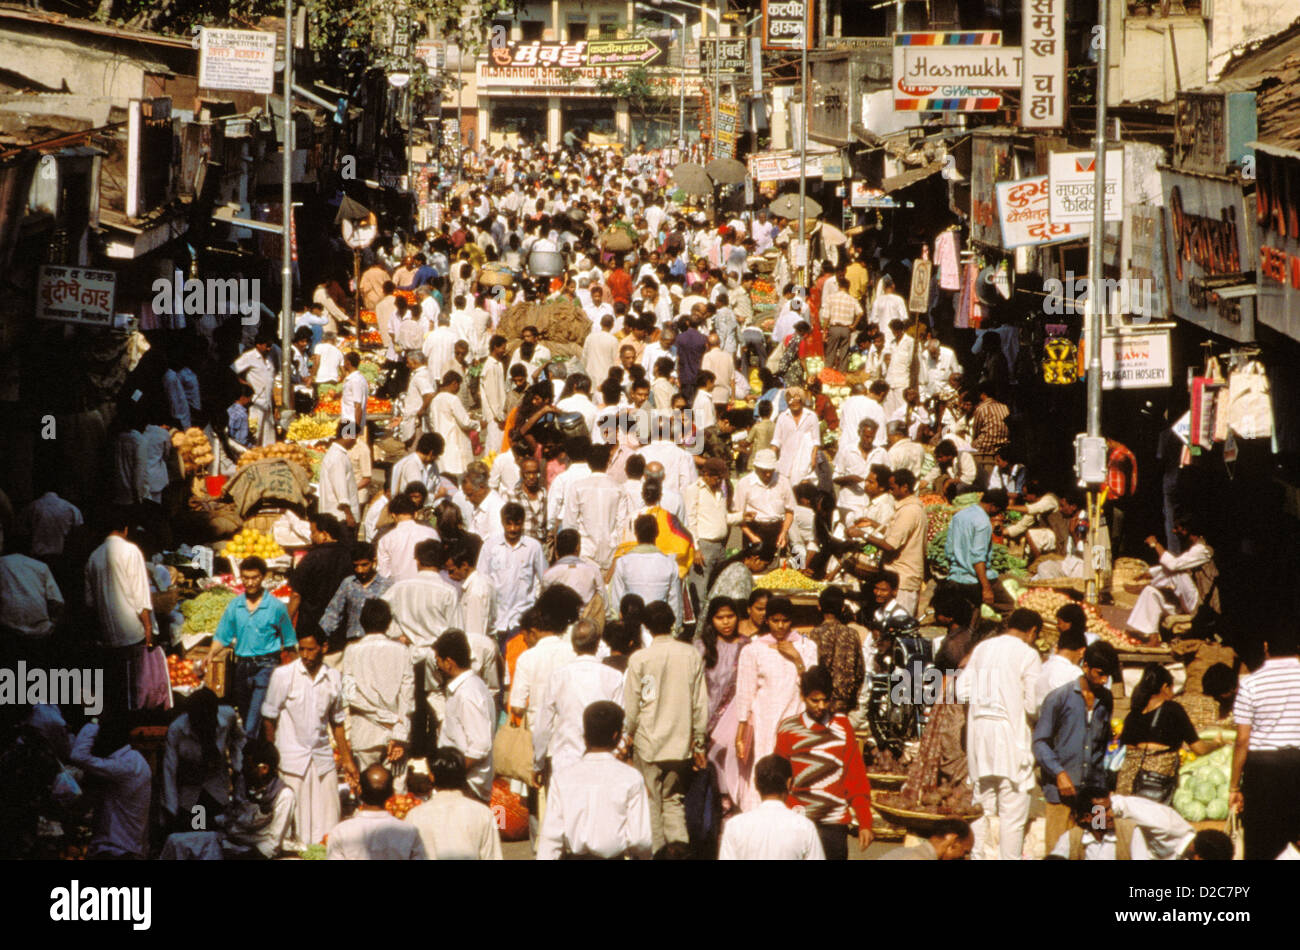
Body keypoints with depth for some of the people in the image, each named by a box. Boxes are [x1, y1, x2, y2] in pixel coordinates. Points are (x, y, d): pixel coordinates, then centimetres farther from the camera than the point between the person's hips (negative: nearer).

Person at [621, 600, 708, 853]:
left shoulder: (640, 659, -10)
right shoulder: (691, 656, -2)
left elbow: (631, 705, -4)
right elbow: (700, 704, 3)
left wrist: (628, 734, 14)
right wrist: (698, 742, 13)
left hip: (649, 743, -3)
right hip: (680, 743, 3)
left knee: (651, 804, 5)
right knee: (674, 801, 13)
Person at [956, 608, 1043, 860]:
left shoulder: (982, 648, 9)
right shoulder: (1027, 654, -7)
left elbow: (963, 690, 6)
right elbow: (1033, 704, -11)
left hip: (979, 733, 6)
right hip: (1010, 735, -6)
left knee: (982, 807, 13)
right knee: (1013, 812, -1)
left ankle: (976, 857, 12)